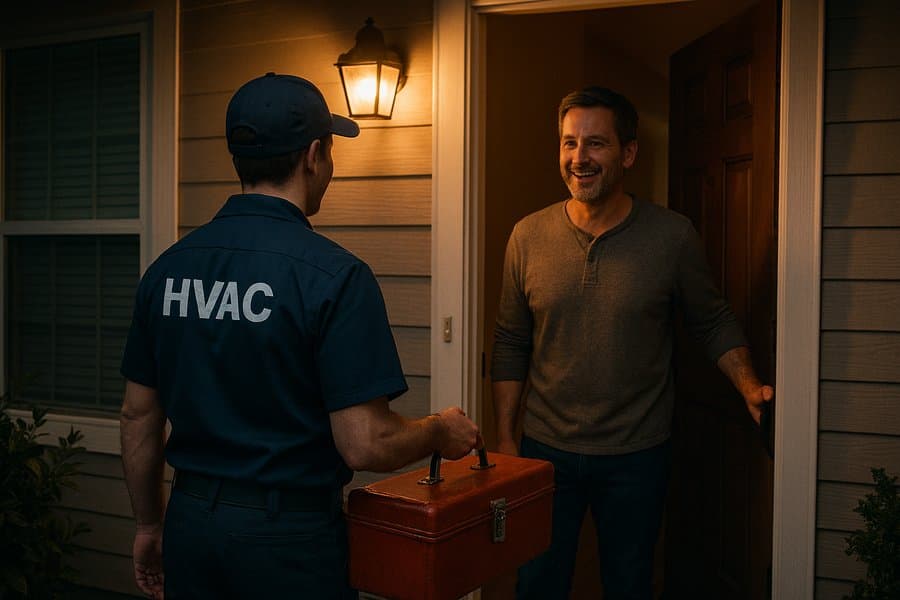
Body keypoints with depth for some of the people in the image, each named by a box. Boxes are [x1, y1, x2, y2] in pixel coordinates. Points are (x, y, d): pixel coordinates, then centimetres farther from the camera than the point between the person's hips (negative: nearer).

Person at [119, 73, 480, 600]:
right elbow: (365, 446, -21)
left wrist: (150, 524, 19)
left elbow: (138, 416, 6)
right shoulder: (335, 275, -19)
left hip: (190, 523, 5)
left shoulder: (166, 268, -1)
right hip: (290, 537, -5)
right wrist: (442, 432, -1)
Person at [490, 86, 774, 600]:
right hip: (546, 449, 1)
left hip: (637, 456, -1)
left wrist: (749, 385, -14)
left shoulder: (673, 236, -8)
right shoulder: (529, 236, -4)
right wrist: (505, 438, 1)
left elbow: (714, 321, 3)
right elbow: (510, 343, 2)